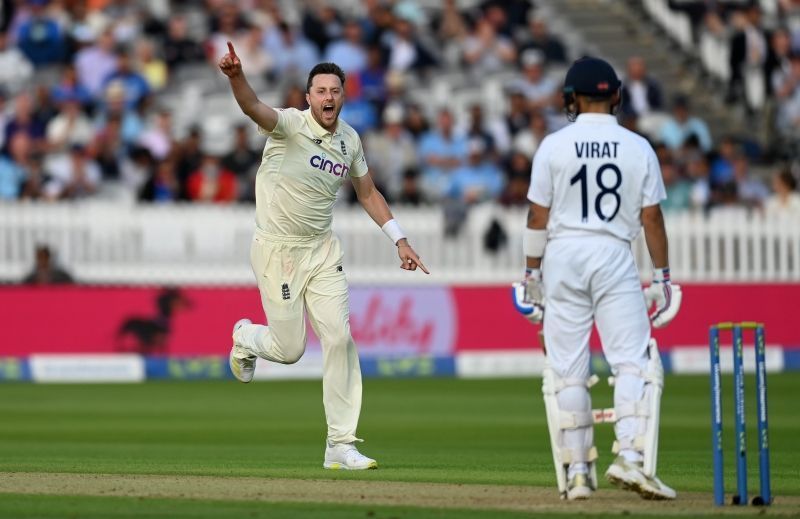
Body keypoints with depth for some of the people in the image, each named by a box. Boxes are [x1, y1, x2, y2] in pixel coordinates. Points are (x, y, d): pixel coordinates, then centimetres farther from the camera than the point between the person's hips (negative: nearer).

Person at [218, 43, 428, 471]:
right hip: (277, 252, -5)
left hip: (323, 250, 5)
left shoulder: (349, 139, 3)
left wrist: (399, 240, 11)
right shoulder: (290, 125, -16)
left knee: (339, 339, -6)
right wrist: (236, 77, -59)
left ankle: (341, 446, -1)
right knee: (290, 349, -1)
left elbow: (367, 192, 17)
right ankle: (245, 338, 37)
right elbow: (254, 108, -37)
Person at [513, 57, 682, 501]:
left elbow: (538, 217, -1)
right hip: (615, 255, 0)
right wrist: (661, 276, 8)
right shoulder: (638, 148, 1)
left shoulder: (554, 146, -1)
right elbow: (652, 218, 2)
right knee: (633, 361, -1)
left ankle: (576, 472, 6)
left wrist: (532, 273, 7)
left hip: (563, 255, 0)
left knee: (566, 369, 5)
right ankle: (631, 456, -18)